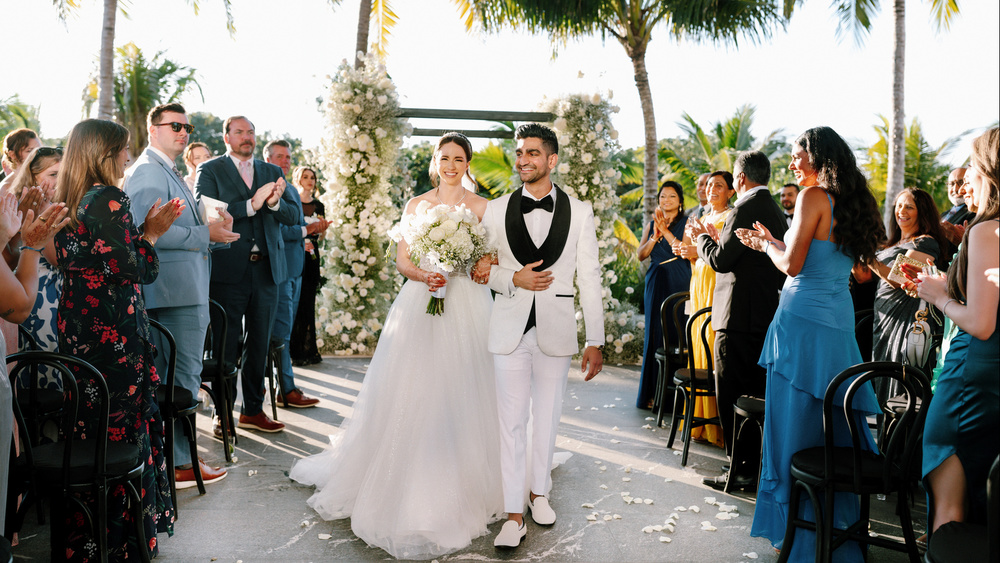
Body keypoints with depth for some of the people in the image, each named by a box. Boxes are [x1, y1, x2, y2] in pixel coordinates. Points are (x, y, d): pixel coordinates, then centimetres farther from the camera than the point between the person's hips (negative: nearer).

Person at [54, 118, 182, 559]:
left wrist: (145, 230, 10)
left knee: (86, 426, 17)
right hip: (115, 335, -9)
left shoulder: (66, 202, 11)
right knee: (123, 428, 2)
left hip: (76, 329, 9)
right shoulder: (109, 199, -15)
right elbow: (132, 270, -19)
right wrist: (151, 233, -4)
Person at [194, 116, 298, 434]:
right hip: (228, 270, -4)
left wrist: (275, 202, -13)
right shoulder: (210, 171, 2)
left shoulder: (272, 173, 14)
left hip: (267, 270, 4)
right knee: (226, 345, 3)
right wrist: (251, 204, -18)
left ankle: (253, 410, 23)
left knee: (260, 344, 11)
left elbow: (291, 218, 8)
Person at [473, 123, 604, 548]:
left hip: (556, 332, 0)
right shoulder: (496, 210, 3)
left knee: (547, 417, 13)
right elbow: (482, 268, 8)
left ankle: (538, 490, 34)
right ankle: (514, 515, 12)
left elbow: (589, 278, 0)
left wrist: (595, 342, -2)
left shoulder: (579, 213, 1)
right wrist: (514, 279, -13)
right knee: (511, 422, 2)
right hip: (510, 330, 0)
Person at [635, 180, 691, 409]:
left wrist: (665, 231, -13)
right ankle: (652, 392, 10)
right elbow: (641, 255, 6)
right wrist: (655, 235, -9)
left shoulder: (687, 224, 2)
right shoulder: (651, 225, 15)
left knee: (676, 333, -6)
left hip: (679, 284, -4)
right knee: (654, 334, 3)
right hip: (655, 284, 4)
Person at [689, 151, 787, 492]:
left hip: (739, 317, -9)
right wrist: (717, 238, 21)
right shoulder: (775, 210, 14)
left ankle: (740, 471, 4)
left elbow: (720, 260, -16)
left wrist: (701, 237, 2)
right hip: (765, 315, 10)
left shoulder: (745, 208, -14)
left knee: (731, 396, -2)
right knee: (756, 394, 17)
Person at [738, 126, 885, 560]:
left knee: (795, 426, 1)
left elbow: (792, 264, -14)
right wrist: (771, 242, 24)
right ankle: (838, 526, 27)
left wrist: (766, 244, 5)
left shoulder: (814, 197, -10)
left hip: (804, 320, -8)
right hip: (839, 324, 8)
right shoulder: (850, 202, 14)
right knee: (830, 428, 16)